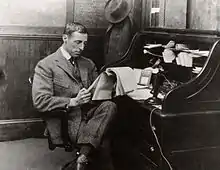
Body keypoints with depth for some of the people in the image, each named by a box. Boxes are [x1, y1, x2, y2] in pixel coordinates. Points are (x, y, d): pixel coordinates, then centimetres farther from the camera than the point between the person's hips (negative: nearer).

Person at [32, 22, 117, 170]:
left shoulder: (88, 64, 20)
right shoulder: (45, 65, -1)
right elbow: (40, 101, -12)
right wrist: (73, 101, -22)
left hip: (90, 114, 6)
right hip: (66, 121, -6)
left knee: (110, 106, -27)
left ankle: (83, 155, -29)